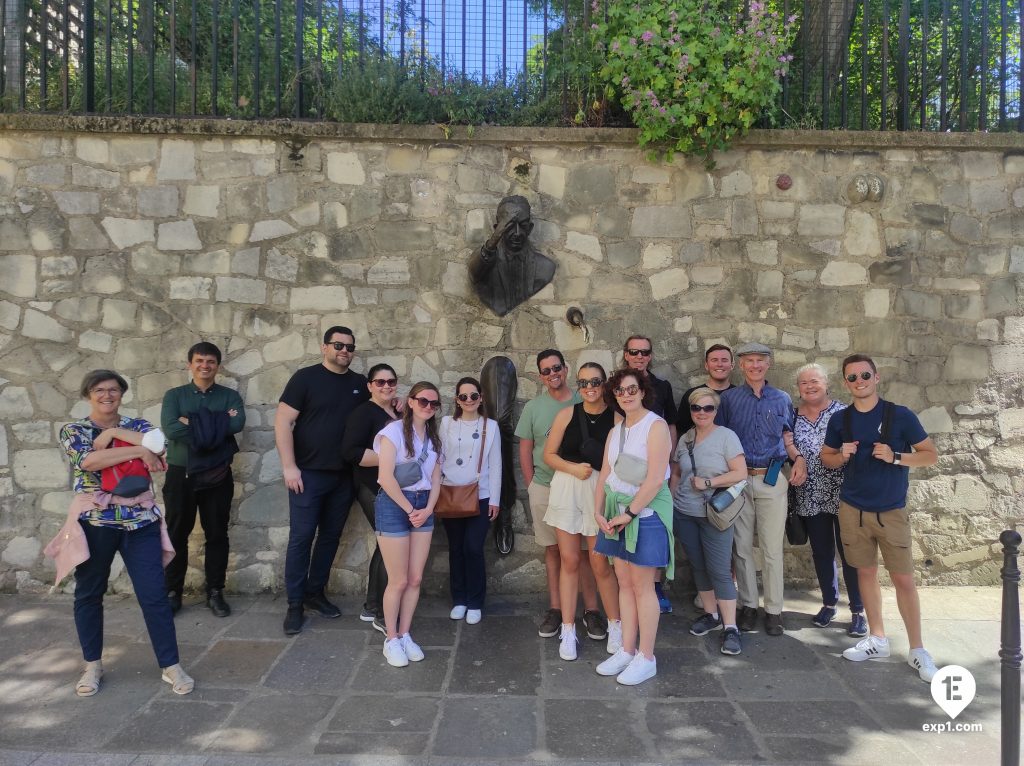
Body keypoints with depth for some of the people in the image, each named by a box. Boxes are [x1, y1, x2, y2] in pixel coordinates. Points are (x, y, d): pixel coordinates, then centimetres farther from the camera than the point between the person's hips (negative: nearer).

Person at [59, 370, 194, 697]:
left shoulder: (137, 425, 8)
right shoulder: (73, 431, 3)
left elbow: (161, 446, -13)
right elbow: (89, 460, -17)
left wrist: (116, 432, -14)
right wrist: (139, 450, -18)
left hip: (140, 523, 0)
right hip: (93, 523, 0)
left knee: (154, 594, -1)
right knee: (88, 594, 13)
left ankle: (171, 666, 9)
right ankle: (92, 664, 32)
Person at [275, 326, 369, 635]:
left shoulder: (360, 384, 7)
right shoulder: (306, 377, -6)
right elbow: (283, 422, -9)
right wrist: (289, 466, -15)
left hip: (344, 476, 5)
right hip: (308, 473, -4)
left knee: (331, 536, 12)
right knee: (301, 537, 0)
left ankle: (315, 592, 27)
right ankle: (295, 604, 11)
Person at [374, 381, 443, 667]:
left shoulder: (434, 437, 12)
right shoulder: (394, 431, -9)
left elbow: (435, 478, 11)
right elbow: (386, 477, -16)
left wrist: (428, 509, -5)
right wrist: (410, 510, -12)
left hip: (423, 507, 6)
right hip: (394, 505, -6)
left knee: (415, 579, 8)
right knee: (399, 580, 0)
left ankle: (405, 635, 23)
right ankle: (391, 639, 16)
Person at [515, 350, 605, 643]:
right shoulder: (533, 408, 4)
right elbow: (525, 450, 7)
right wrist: (532, 485, 2)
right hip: (544, 489, 2)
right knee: (552, 550, 10)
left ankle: (591, 610, 11)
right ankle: (555, 608, 19)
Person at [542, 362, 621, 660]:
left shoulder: (617, 417, -4)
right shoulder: (567, 414, 2)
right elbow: (549, 454, 5)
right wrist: (574, 468, -10)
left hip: (601, 492, -2)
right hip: (566, 489, 2)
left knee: (600, 563, 3)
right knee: (569, 560, 8)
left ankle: (615, 625, 25)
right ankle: (568, 630, 19)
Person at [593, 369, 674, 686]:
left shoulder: (656, 426, -10)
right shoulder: (615, 431, 13)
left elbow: (655, 479, -18)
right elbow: (605, 474, 10)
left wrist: (630, 513, -16)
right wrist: (599, 511, -1)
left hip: (645, 511, -7)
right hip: (617, 512, 7)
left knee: (642, 585, 0)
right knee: (624, 582, 11)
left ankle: (646, 658, 11)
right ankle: (626, 651, 21)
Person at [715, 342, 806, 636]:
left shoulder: (782, 399, 8)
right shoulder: (729, 398, 5)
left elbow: (787, 438, 13)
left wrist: (798, 458, -7)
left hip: (773, 479, 0)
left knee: (773, 549, 1)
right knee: (742, 547, 6)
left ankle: (774, 610, 11)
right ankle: (748, 605, 18)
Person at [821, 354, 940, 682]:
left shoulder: (900, 415, -8)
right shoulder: (840, 420, 1)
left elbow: (931, 455, -4)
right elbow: (826, 457, 13)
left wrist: (895, 457, -20)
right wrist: (842, 456, -10)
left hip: (892, 512, -3)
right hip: (853, 510, 3)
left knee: (904, 579, 0)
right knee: (866, 573, 11)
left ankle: (918, 651, 12)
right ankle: (877, 639, 24)